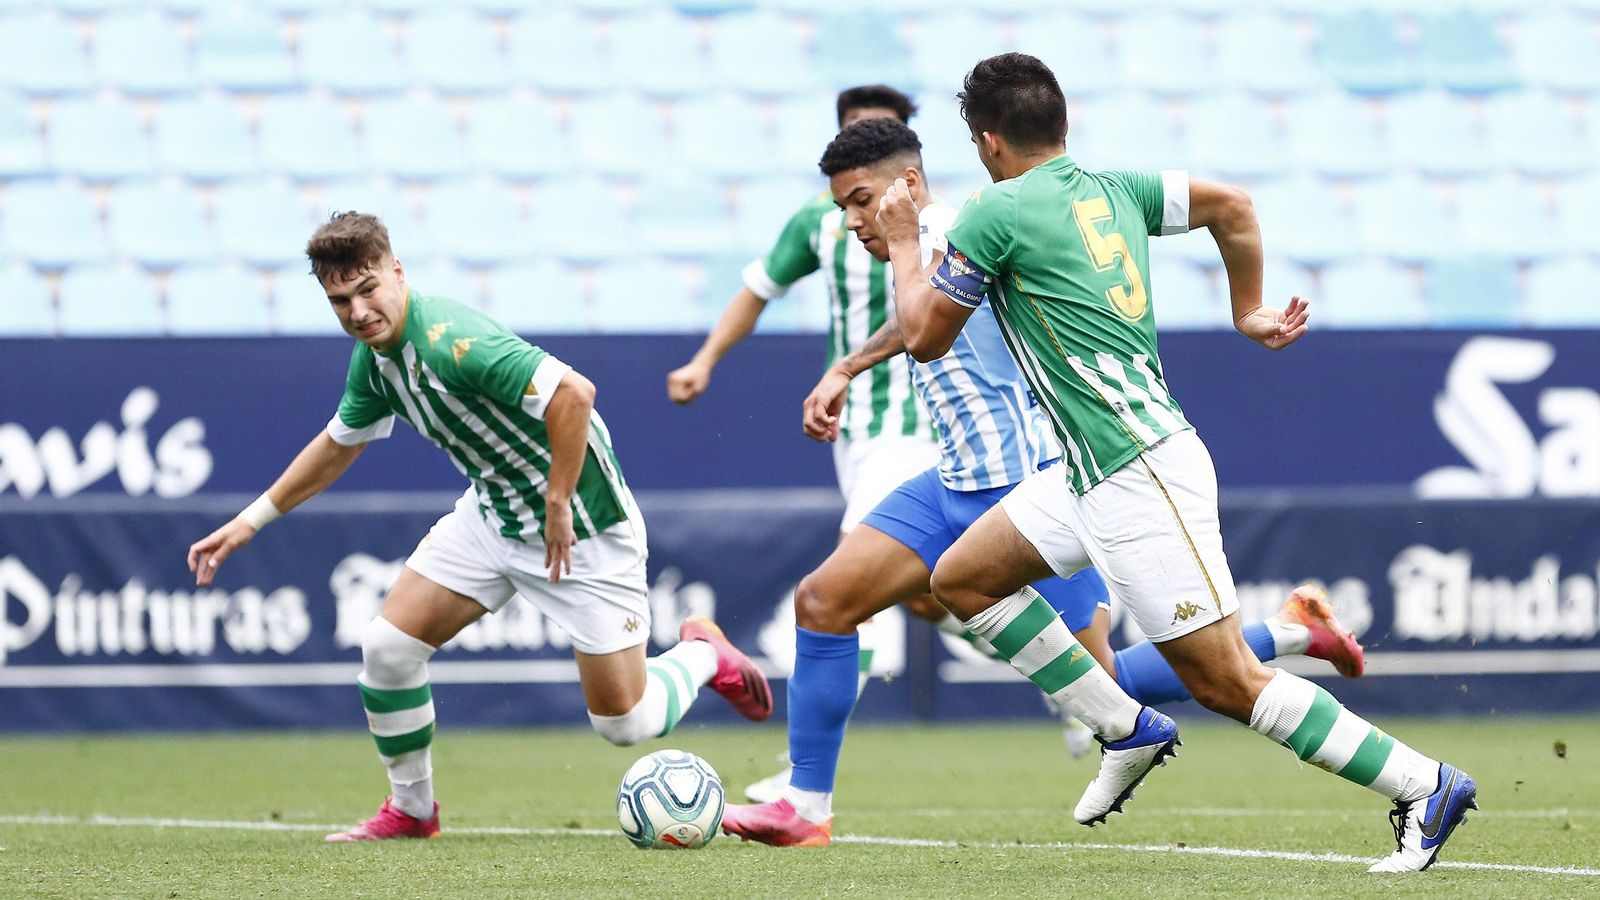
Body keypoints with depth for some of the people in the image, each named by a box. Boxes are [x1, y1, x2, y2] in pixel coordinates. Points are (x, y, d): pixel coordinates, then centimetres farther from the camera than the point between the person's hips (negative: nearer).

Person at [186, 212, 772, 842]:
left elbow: (573, 392, -37)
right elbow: (338, 444, 18)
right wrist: (250, 522, 19)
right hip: (493, 512, 8)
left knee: (623, 724, -3)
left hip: (582, 527, -8)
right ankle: (411, 809, 17)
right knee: (388, 647, -3)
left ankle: (702, 654, 28)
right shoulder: (374, 356, -2)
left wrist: (558, 505, -29)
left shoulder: (450, 341, -31)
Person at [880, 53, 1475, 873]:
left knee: (1226, 681, -8)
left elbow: (924, 336, -1)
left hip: (1139, 477, -9)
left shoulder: (997, 213, -10)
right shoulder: (1110, 188, 12)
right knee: (960, 581, 15)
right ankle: (1126, 732, 16)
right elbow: (1232, 205, 22)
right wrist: (1248, 312, 31)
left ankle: (1425, 787, -6)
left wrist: (903, 244, 15)